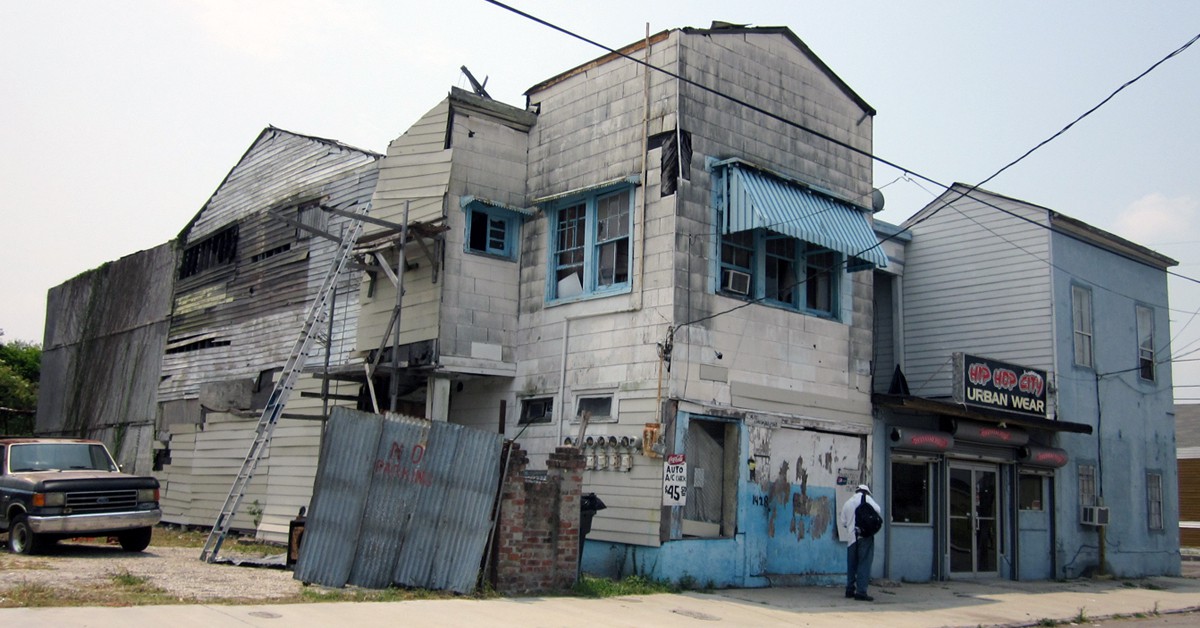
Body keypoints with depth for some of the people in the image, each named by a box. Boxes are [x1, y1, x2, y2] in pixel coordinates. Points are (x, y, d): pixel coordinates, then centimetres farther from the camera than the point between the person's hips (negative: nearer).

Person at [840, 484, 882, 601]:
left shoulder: (847, 503, 16)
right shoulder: (866, 498, 2)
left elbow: (843, 523, 14)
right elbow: (878, 511, -10)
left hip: (852, 537, 5)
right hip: (865, 535, -5)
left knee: (852, 564, 13)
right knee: (864, 563, -6)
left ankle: (850, 589, 18)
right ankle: (861, 592, -11)